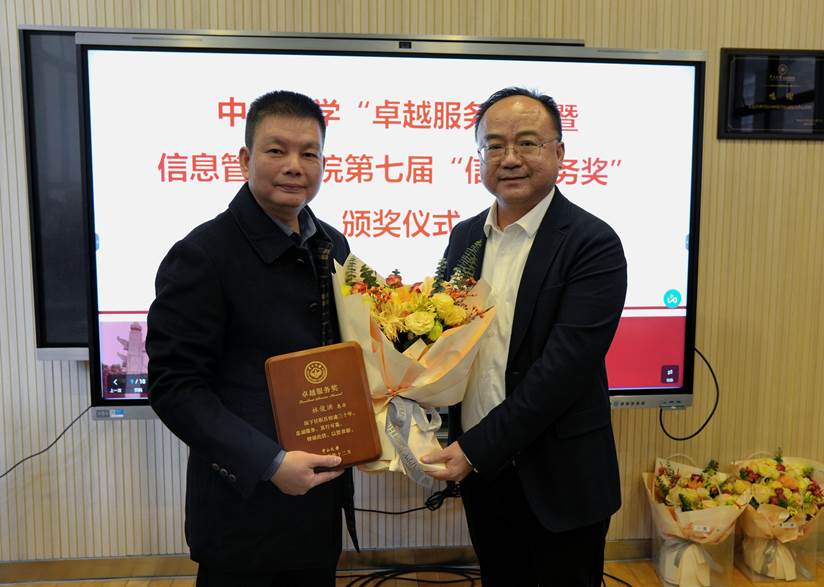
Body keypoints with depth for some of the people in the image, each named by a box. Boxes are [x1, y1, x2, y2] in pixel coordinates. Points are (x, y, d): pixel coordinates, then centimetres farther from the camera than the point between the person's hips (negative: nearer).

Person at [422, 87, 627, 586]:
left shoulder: (593, 245, -15)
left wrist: (477, 448, -19)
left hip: (557, 479, -5)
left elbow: (564, 367, -21)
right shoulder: (465, 235, 4)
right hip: (479, 467, 5)